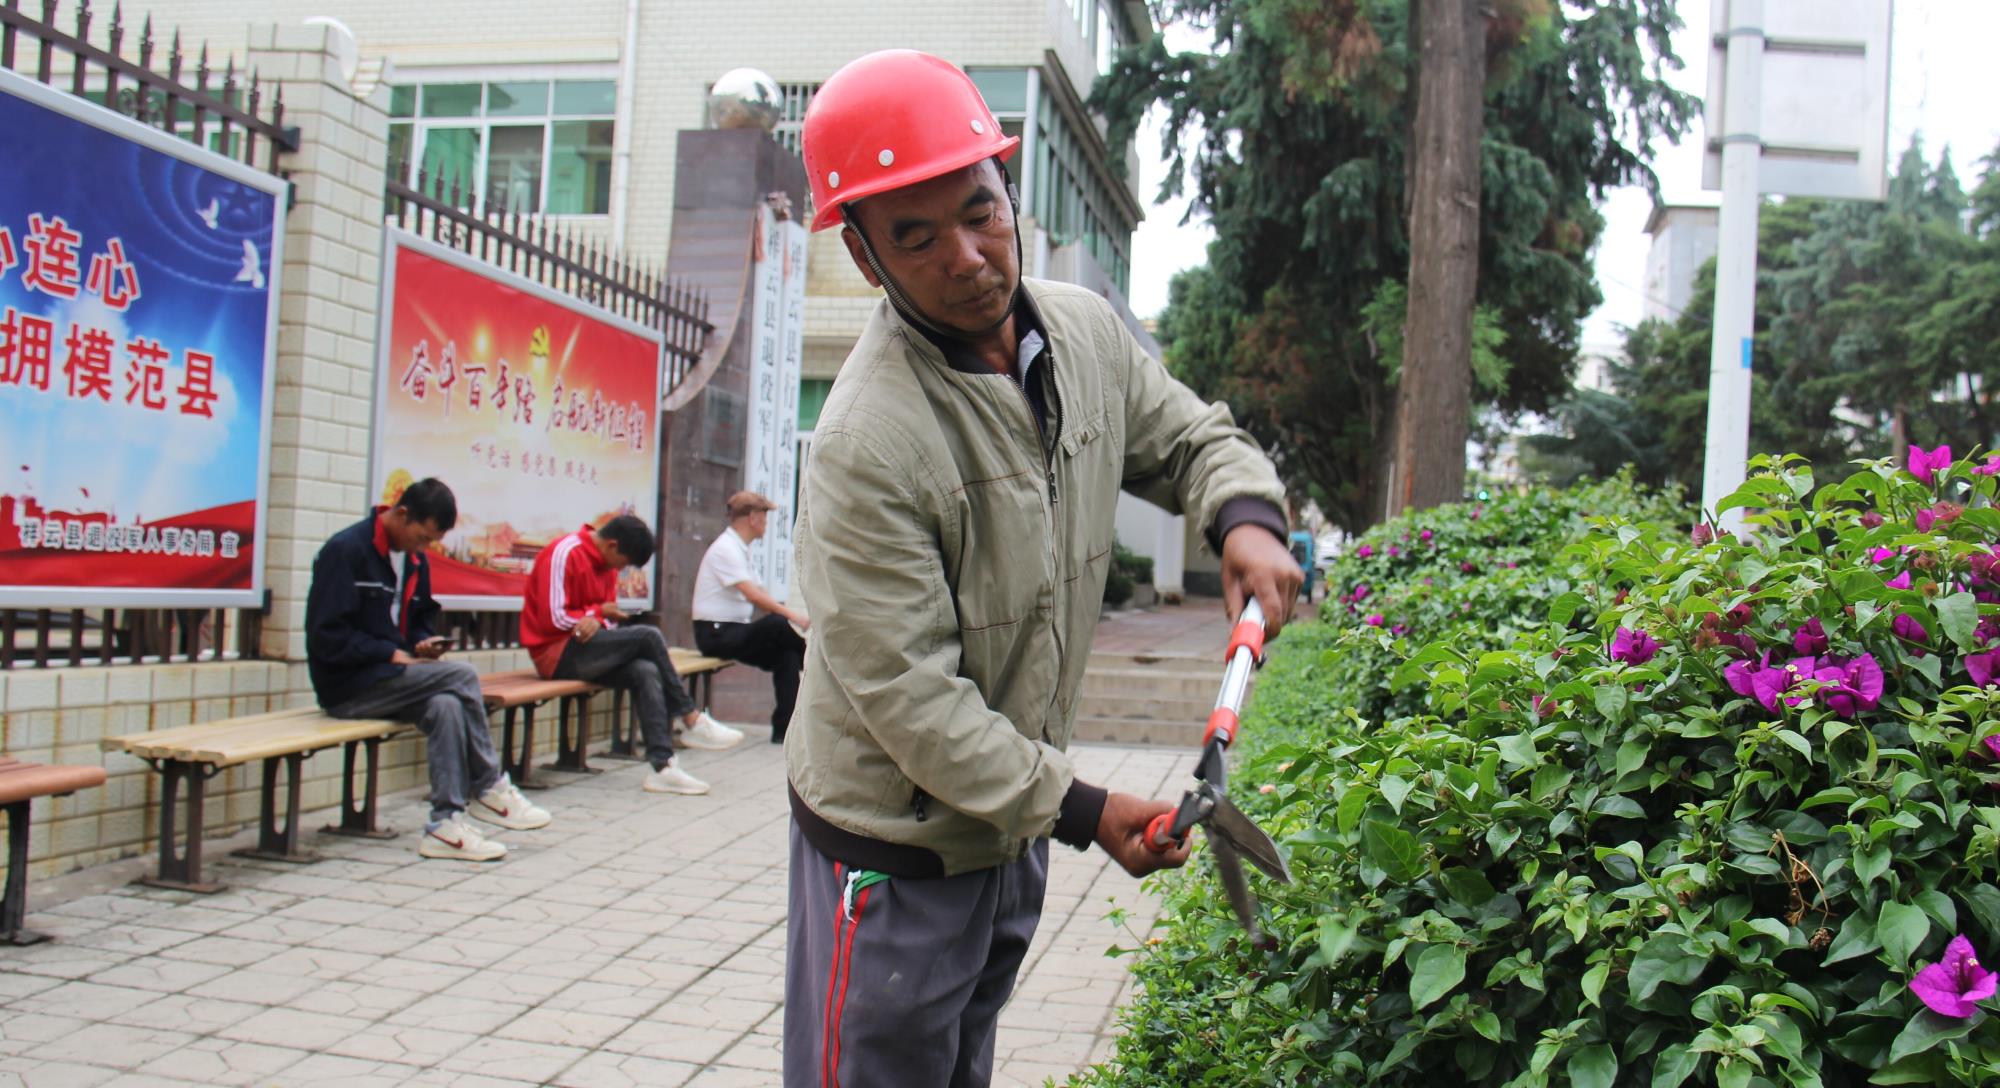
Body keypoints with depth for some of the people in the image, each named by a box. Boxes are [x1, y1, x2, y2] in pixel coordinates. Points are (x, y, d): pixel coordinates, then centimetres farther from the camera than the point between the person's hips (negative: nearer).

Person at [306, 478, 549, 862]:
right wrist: (393, 654, -20)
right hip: (346, 686, -7)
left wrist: (425, 642, -1)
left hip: (388, 676, 7)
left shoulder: (414, 559, 10)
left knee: (446, 706, -25)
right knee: (462, 676, -23)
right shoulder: (346, 550, -13)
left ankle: (446, 822, -23)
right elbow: (326, 636, -17)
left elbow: (421, 618, 23)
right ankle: (490, 788, -13)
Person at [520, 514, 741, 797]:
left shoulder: (606, 563, 13)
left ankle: (662, 766, -28)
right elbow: (553, 619, -19)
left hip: (587, 650, 8)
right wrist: (599, 612, -6)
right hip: (556, 653, -8)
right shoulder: (565, 553, -14)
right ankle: (692, 720, -11)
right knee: (648, 636, -22)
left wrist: (596, 621, -15)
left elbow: (605, 616, 10)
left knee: (646, 672, -21)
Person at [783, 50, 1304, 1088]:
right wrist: (1079, 808, -20)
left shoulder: (1084, 330, -5)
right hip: (893, 845, -7)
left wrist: (1246, 514, -11)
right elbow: (907, 692, -25)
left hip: (1014, 824, 7)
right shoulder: (866, 443, -28)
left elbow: (1188, 435, 12)